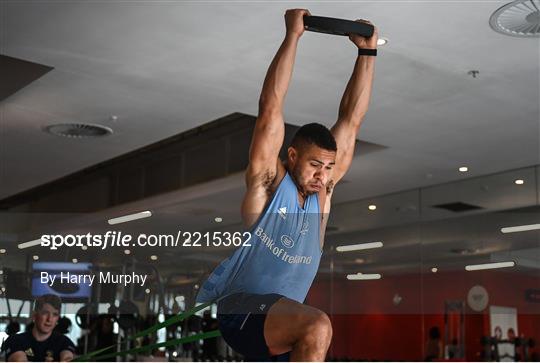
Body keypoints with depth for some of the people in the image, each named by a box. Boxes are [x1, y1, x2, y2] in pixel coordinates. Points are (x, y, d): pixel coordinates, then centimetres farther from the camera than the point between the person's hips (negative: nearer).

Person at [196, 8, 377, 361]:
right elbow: (270, 109, -14)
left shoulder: (323, 190, 9)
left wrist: (366, 51, 7)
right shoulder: (267, 182, -5)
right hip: (233, 306, -7)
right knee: (317, 327, -30)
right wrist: (292, 35, -13)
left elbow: (351, 119, 8)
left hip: (279, 317, 7)